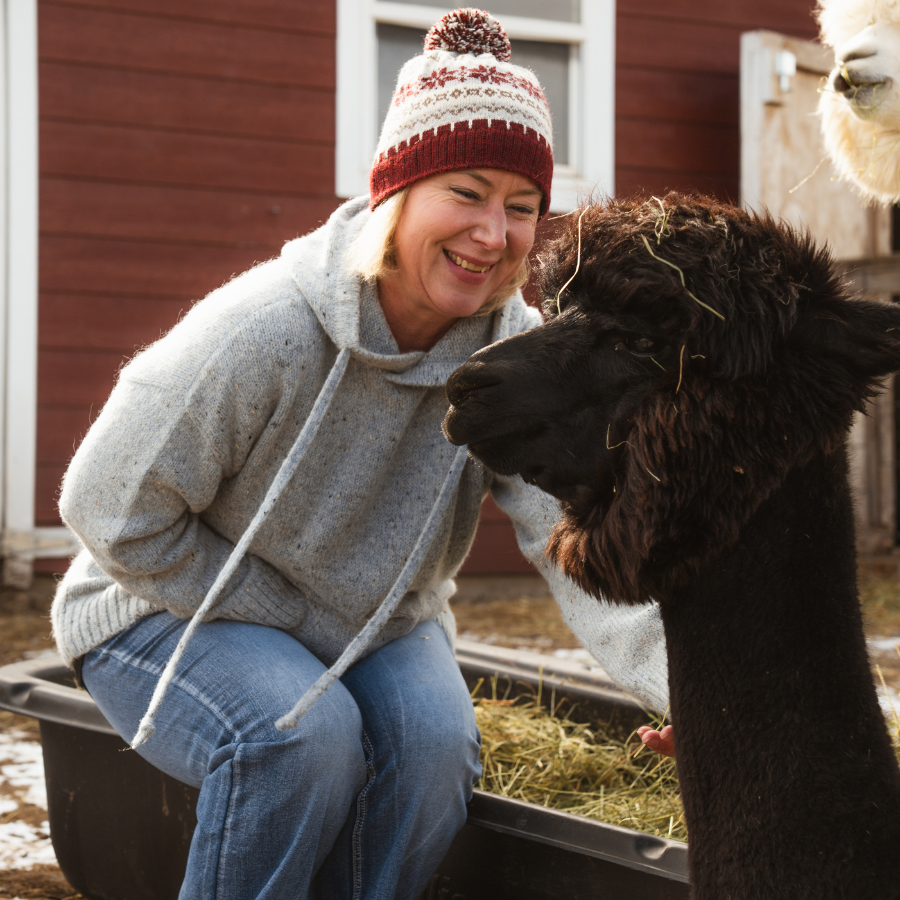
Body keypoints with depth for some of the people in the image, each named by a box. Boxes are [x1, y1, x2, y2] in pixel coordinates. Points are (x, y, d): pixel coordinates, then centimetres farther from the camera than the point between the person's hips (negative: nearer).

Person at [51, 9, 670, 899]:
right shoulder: (261, 332, -28)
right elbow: (111, 509, -21)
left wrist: (685, 680, -43)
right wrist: (301, 628, -19)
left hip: (380, 622, 4)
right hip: (171, 612, -4)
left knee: (434, 738, -25)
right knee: (304, 734, -32)